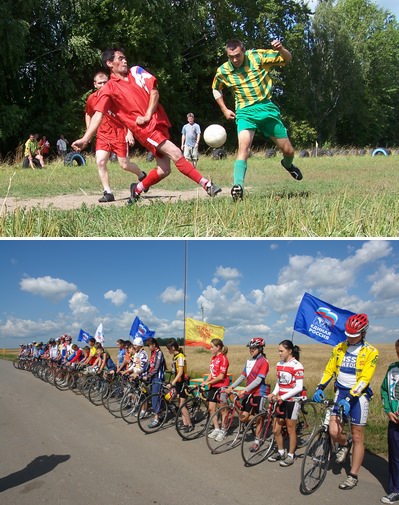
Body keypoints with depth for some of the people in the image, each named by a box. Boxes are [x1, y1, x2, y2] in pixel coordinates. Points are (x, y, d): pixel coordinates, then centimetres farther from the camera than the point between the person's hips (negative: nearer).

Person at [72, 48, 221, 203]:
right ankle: (206, 184, -15)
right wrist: (85, 139, -19)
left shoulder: (136, 71, 13)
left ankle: (137, 189, 25)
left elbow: (154, 91, 7)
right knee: (175, 153, -20)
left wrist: (147, 115, -6)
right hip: (144, 129, -5)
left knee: (163, 169, 3)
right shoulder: (109, 89, 0)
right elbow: (98, 114, -8)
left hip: (159, 122, 6)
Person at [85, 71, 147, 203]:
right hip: (102, 135, 3)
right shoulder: (91, 98, 1)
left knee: (124, 165, -1)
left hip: (119, 134, -3)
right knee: (100, 162, -15)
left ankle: (142, 176, 31)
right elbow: (88, 115, 19)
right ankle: (108, 193, -8)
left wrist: (129, 133, -14)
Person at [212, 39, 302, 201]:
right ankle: (237, 186, -33)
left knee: (288, 150, 6)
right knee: (244, 146, -27)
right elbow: (216, 89, 19)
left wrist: (281, 49, -23)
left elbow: (287, 59, 0)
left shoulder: (258, 56, -7)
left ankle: (288, 164, 42)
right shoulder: (223, 71, -3)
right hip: (245, 112, -1)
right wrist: (224, 109, 9)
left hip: (266, 108, 1)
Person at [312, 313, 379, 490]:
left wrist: (349, 398, -26)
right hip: (340, 392, 3)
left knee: (357, 438, 4)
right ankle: (344, 445, 26)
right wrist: (320, 388, -8)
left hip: (358, 396, -3)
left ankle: (353, 476, 18)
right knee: (334, 432, -10)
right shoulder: (339, 348, 2)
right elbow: (329, 370, 7)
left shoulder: (370, 352, -11)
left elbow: (364, 379, -17)